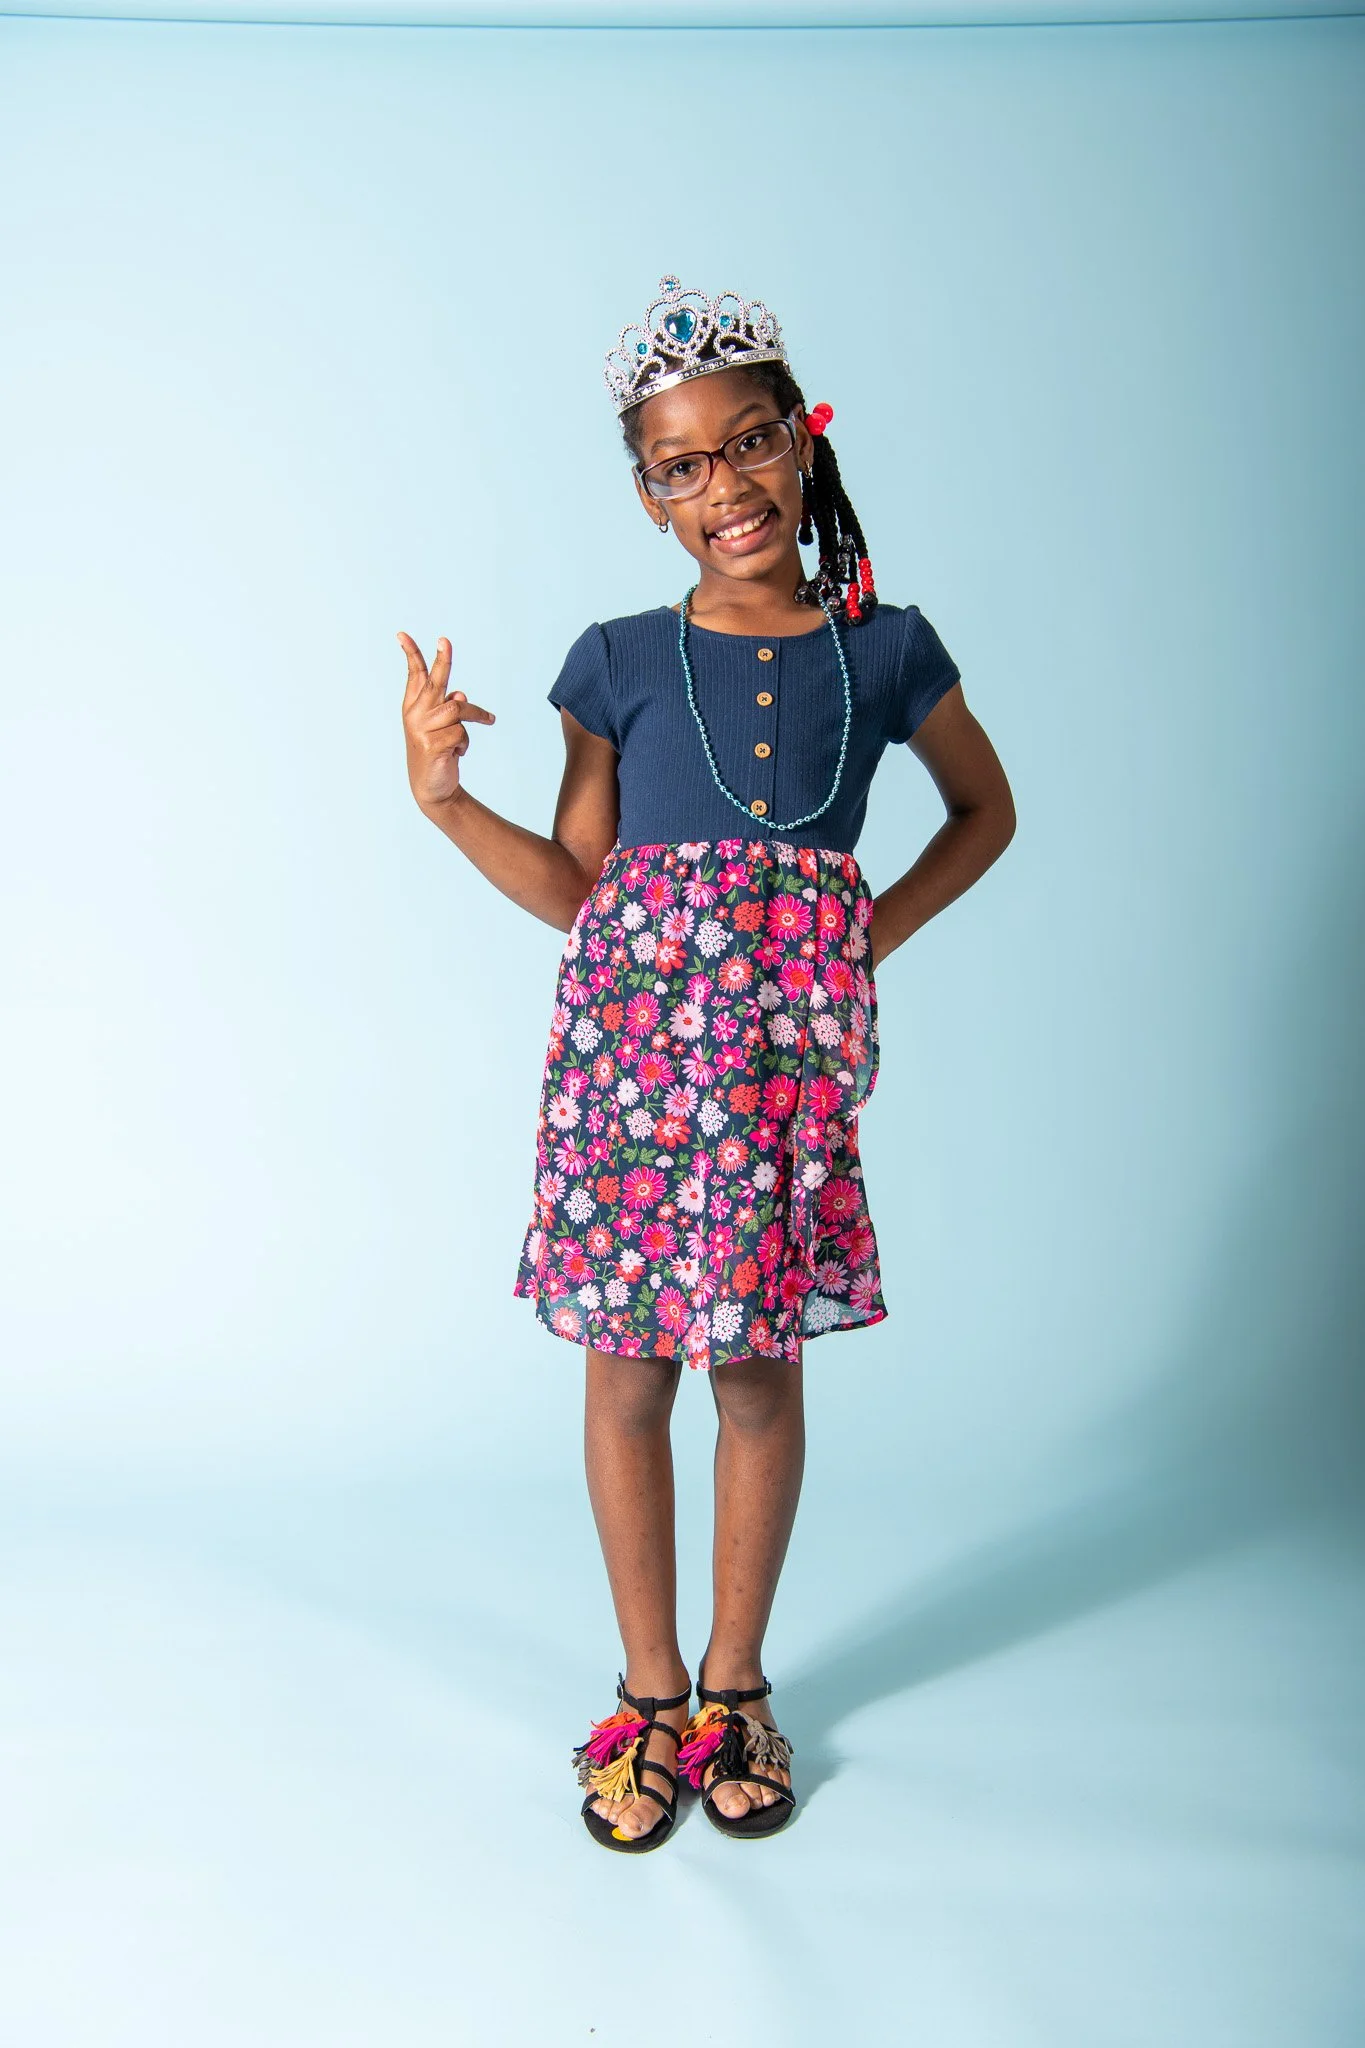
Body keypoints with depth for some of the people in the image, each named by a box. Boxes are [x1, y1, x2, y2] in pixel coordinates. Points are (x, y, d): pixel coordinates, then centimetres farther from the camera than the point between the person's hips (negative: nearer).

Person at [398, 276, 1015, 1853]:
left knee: (758, 1364, 8)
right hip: (631, 1035, 1)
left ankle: (734, 1687, 27)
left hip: (795, 1044, 0)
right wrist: (442, 793, -6)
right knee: (628, 1365, 6)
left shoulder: (883, 651, 5)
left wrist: (877, 933, 6)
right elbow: (574, 888, 7)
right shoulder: (620, 663, 4)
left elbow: (985, 810, 19)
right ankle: (650, 1694, 25)